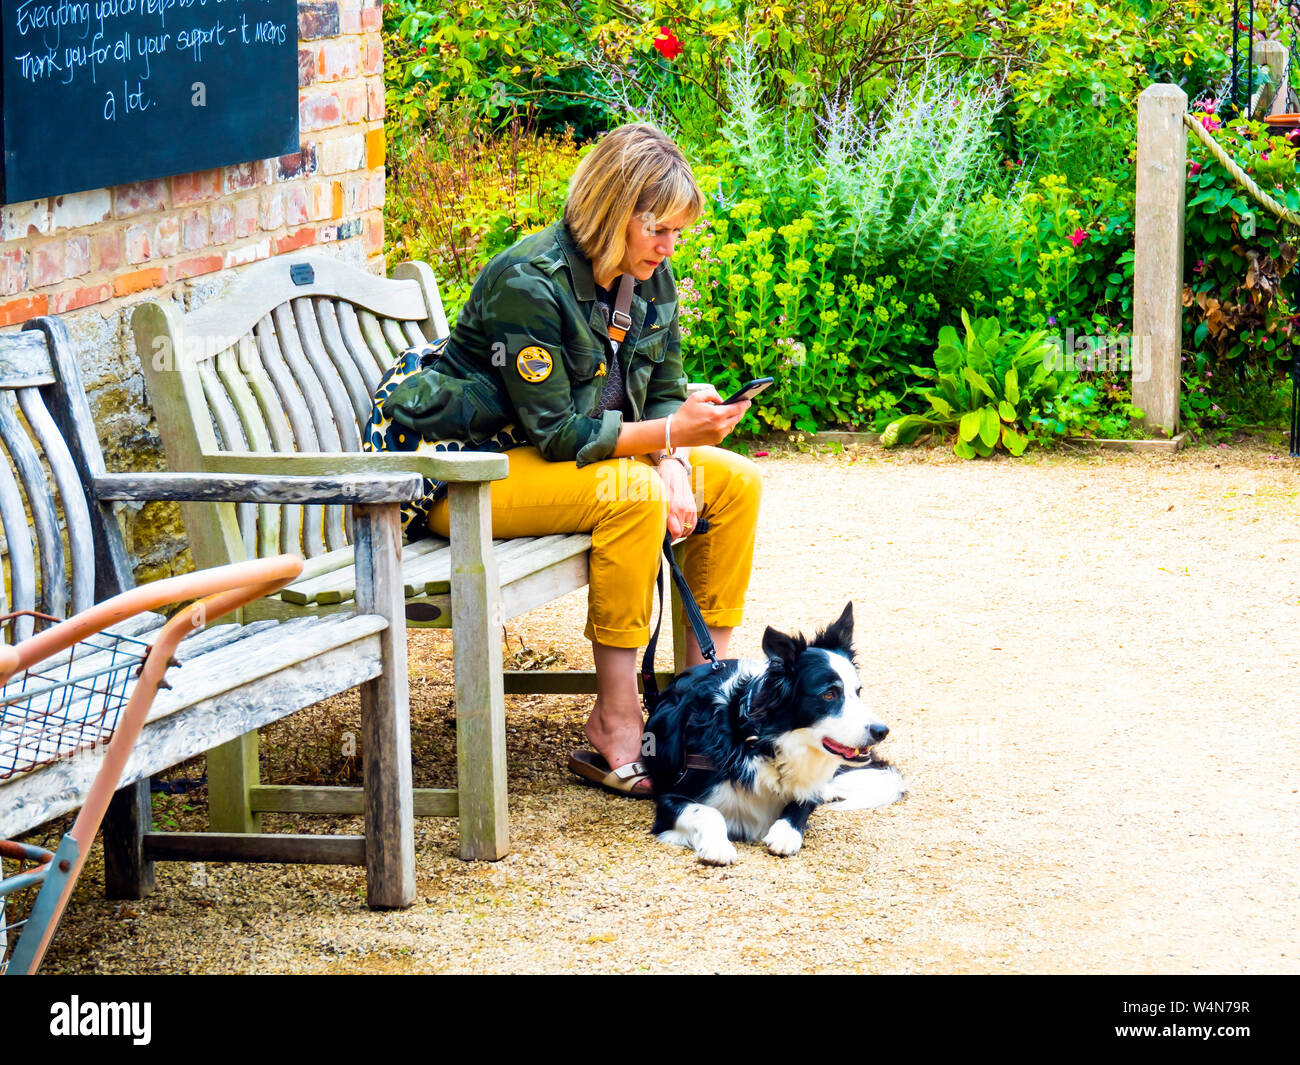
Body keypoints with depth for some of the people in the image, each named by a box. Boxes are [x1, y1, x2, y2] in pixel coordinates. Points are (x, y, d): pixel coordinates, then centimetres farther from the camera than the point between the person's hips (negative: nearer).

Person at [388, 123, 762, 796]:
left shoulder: (649, 279, 1)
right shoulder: (529, 285, -25)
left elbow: (665, 389, 8)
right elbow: (554, 432, -25)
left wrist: (673, 467, -13)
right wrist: (668, 436, -32)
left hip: (589, 456, 9)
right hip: (474, 472, -9)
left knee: (735, 483, -4)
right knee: (632, 491, -33)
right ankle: (614, 734, -30)